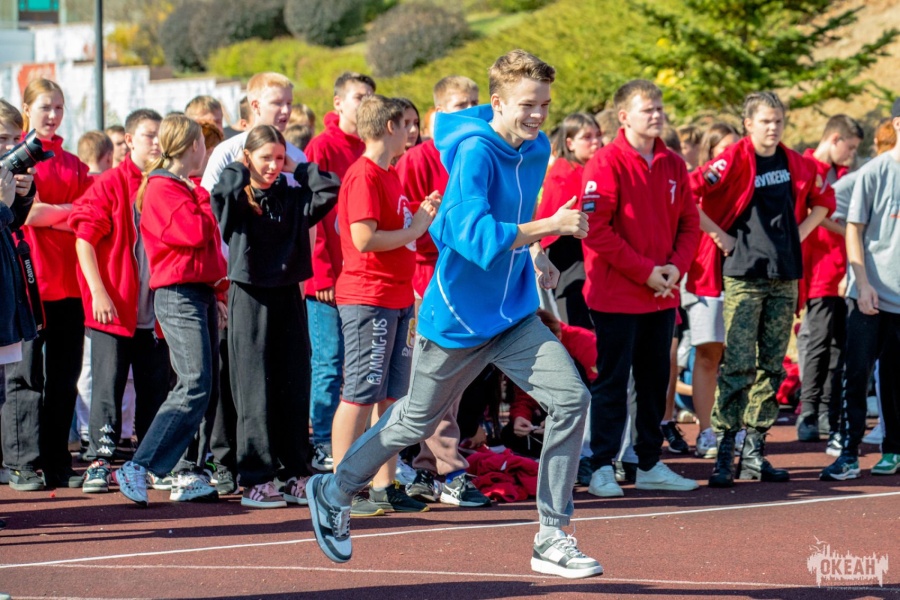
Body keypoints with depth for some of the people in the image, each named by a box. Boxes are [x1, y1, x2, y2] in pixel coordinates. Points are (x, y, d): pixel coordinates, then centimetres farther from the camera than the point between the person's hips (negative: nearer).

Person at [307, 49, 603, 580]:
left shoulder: (537, 149, 3)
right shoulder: (474, 152, -22)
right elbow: (475, 236, -35)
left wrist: (533, 254, 11)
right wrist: (549, 227, -39)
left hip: (514, 314, 6)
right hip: (458, 315, -6)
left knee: (571, 399, -11)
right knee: (416, 420, 10)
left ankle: (552, 538, -4)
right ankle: (334, 492, 36)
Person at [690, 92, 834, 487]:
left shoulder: (797, 165, 9)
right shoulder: (734, 161, -7)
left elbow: (824, 199, 26)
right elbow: (687, 194, -15)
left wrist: (800, 232, 13)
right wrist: (718, 234, -11)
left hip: (785, 276, 6)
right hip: (743, 274, -6)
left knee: (772, 365, 7)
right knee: (739, 364, -10)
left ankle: (754, 453, 13)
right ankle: (723, 452, -8)